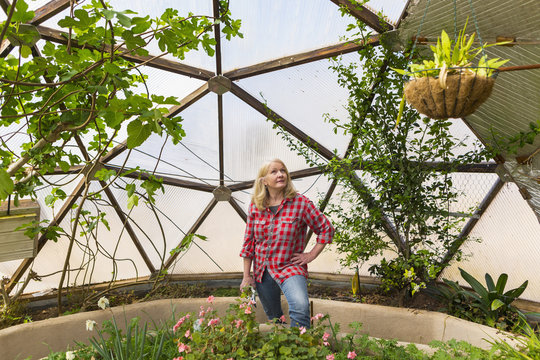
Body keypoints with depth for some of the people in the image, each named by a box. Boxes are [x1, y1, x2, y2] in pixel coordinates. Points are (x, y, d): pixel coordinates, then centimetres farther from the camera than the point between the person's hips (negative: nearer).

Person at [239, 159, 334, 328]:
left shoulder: (301, 203, -11)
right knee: (273, 317, 19)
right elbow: (248, 241, 4)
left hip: (289, 267, -4)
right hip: (261, 270, 4)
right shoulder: (255, 206, -1)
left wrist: (311, 255, -6)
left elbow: (326, 229, -2)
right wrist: (246, 276, 4)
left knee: (301, 308, -31)